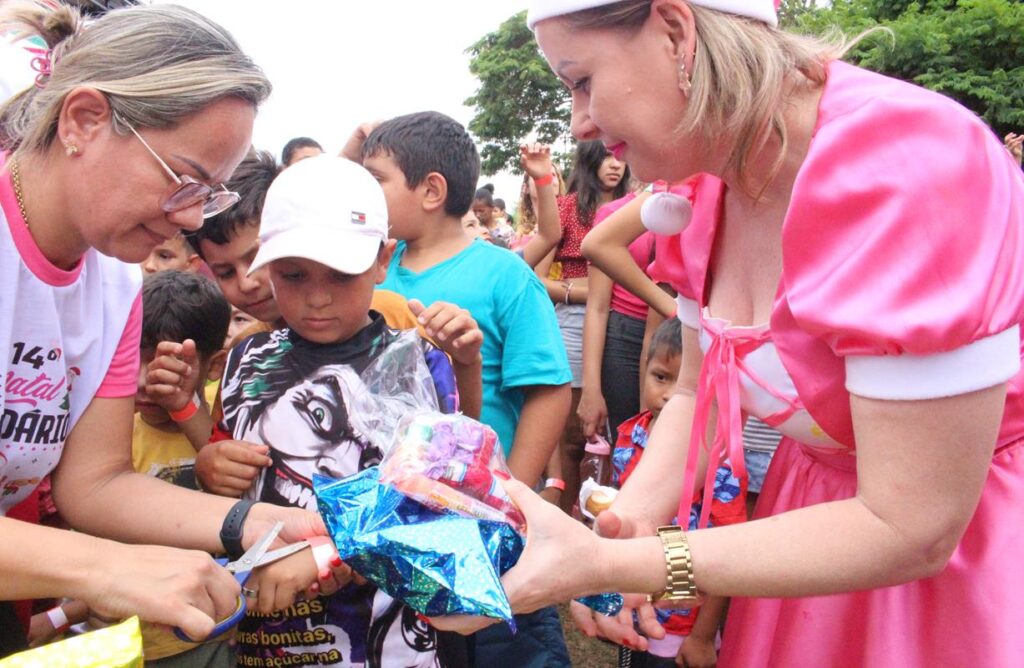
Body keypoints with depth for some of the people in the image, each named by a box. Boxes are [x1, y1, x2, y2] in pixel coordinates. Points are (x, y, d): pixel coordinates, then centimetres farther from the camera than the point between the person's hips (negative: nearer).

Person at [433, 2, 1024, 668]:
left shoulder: (902, 173, -30)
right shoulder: (710, 182, -6)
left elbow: (911, 529, -29)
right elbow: (698, 393, 2)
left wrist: (606, 565, -30)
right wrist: (629, 523, -16)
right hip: (830, 503, 6)